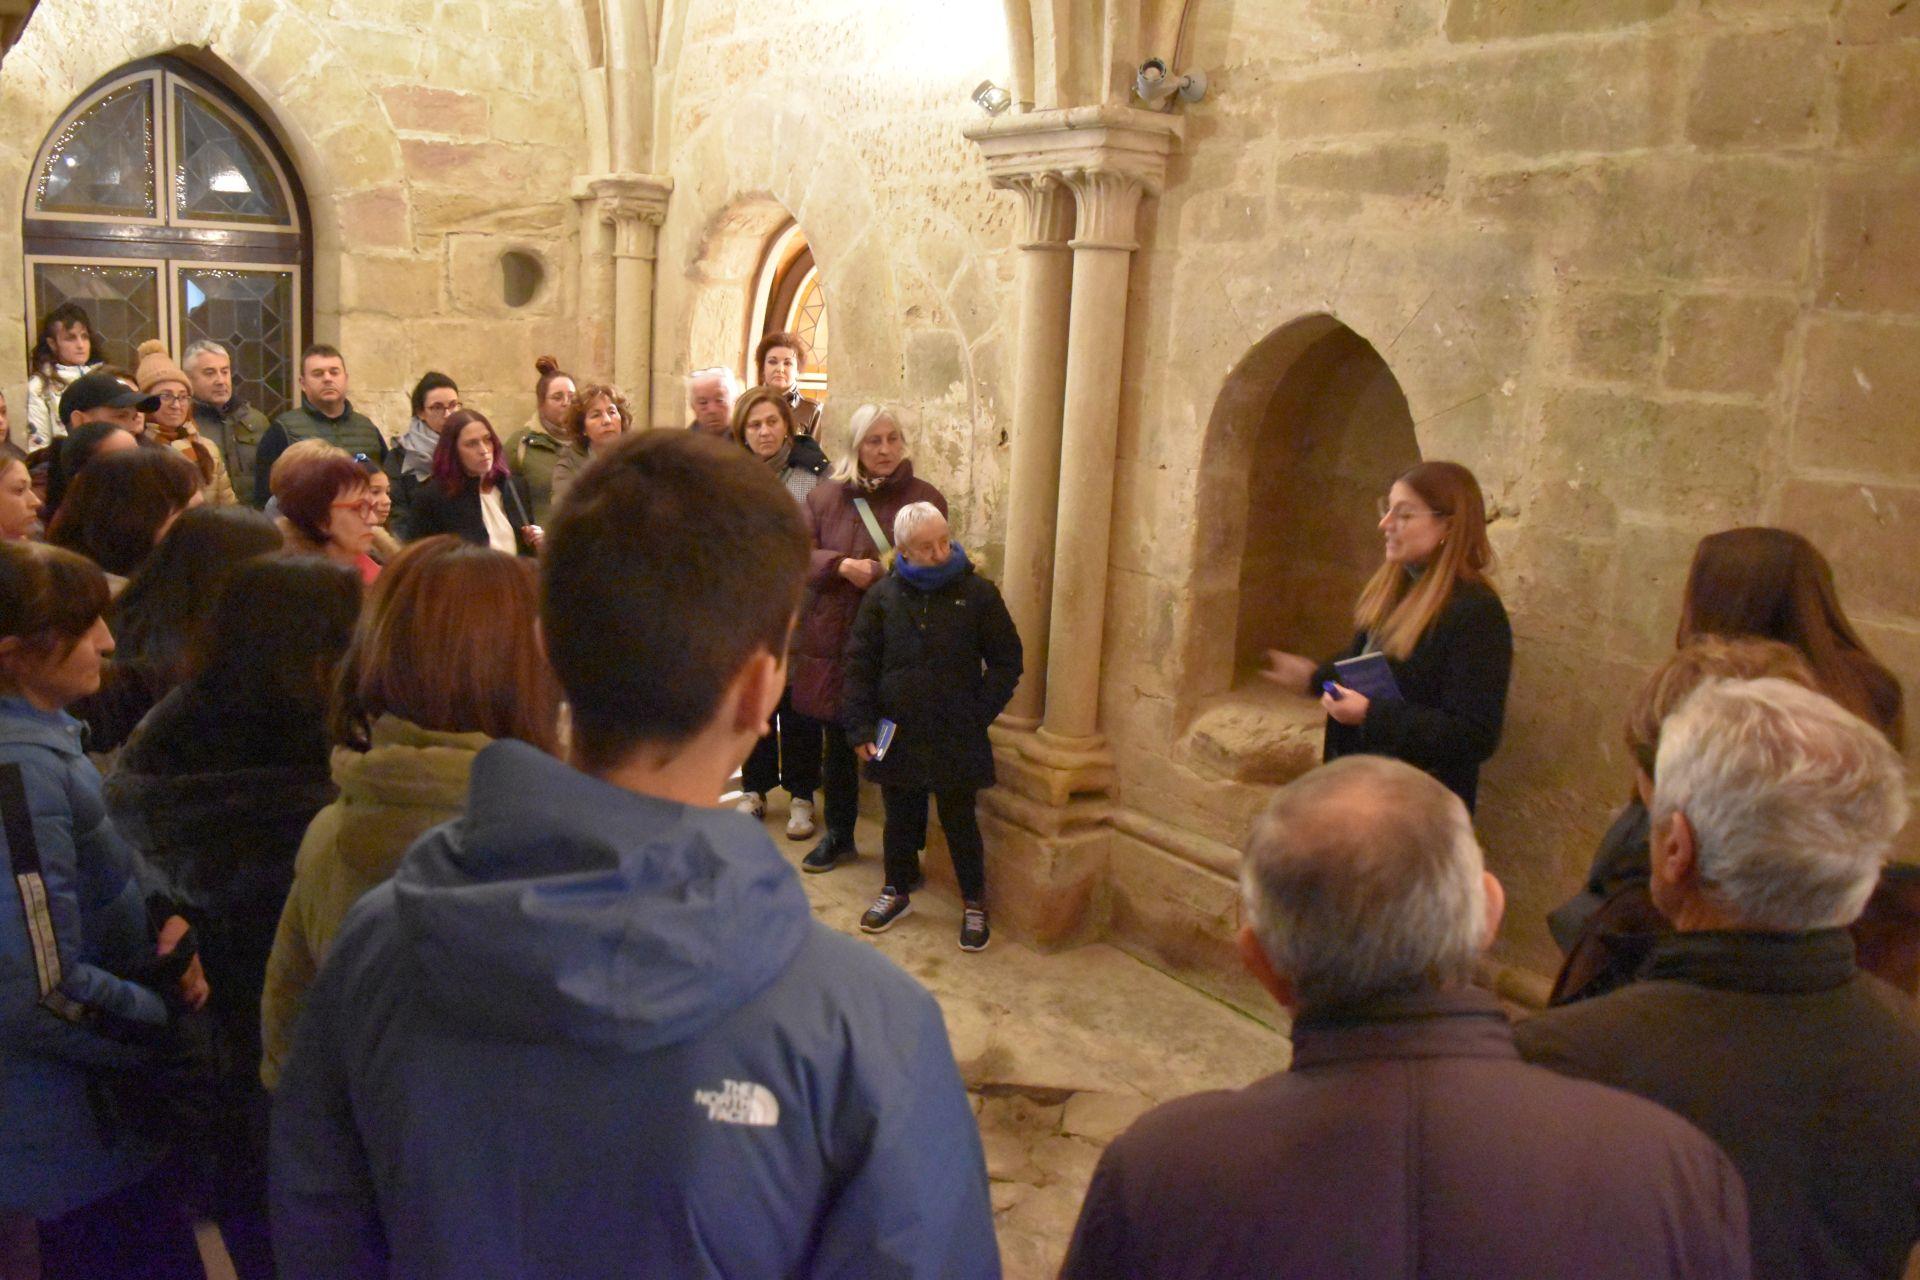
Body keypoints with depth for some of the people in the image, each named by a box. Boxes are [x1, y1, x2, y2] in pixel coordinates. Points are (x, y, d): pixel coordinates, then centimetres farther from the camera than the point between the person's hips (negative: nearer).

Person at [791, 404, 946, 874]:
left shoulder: (924, 497, -3)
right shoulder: (826, 496, 5)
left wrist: (878, 573, -21)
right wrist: (842, 566, -17)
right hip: (832, 642, 3)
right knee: (839, 745, 17)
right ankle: (838, 837, 35)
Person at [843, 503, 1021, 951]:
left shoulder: (978, 593, -7)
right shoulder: (884, 595, -3)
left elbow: (1006, 662, 0)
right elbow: (860, 663, 1)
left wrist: (979, 714, -6)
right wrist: (860, 727, -4)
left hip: (957, 740, -2)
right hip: (897, 736, 2)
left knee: (960, 823, 9)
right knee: (900, 819, 17)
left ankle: (974, 902, 26)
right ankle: (898, 889, 37)